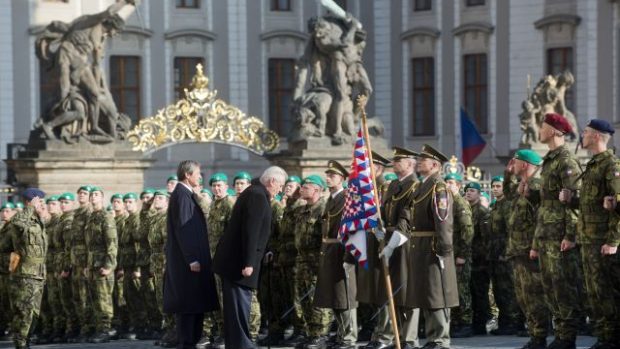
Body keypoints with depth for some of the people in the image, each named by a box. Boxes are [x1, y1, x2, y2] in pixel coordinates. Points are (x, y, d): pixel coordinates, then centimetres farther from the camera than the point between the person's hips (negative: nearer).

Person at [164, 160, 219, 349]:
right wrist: (192, 259, -22)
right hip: (188, 261, -10)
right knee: (189, 304, -8)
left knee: (194, 304, 11)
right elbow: (183, 229, -20)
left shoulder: (185, 194, 16)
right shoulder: (181, 195, -14)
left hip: (191, 258, 10)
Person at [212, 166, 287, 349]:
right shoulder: (258, 196, -15)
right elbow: (251, 231, -22)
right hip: (238, 262, -10)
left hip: (234, 260, 10)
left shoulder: (256, 193, 16)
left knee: (238, 305, 14)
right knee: (240, 305, -7)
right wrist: (248, 263, -25)